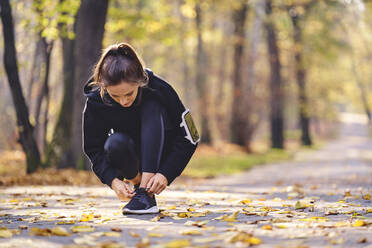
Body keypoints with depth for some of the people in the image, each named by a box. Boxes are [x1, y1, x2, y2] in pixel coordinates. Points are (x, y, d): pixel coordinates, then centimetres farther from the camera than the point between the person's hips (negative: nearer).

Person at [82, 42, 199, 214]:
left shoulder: (158, 89, -26)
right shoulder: (95, 100, -22)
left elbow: (189, 138, -21)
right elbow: (94, 149, -14)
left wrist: (165, 175, -33)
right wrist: (113, 180, -32)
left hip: (160, 154, -1)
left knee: (152, 109, -31)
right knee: (115, 144, -35)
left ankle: (146, 193, -36)